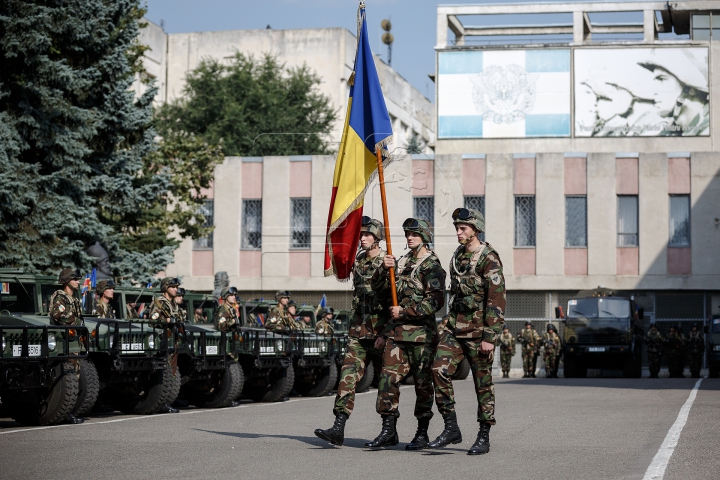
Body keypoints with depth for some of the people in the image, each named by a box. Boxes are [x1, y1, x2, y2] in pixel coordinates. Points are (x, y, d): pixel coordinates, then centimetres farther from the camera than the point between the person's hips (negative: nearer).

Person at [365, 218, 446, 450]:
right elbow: (379, 288, 14)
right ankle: (388, 431, 4)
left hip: (421, 332, -6)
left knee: (422, 383, 2)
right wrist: (386, 270, -5)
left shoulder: (432, 266, -6)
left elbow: (435, 302, -16)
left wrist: (404, 311, -15)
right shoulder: (403, 262, 16)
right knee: (388, 377, -1)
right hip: (397, 330, 6)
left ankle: (422, 433, 10)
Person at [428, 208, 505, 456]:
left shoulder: (489, 259, -11)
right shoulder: (457, 256, 13)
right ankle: (451, 428, -1)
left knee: (483, 382, 1)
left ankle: (484, 437, 10)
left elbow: (497, 301, -15)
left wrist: (490, 337, -19)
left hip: (478, 330, -7)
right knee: (439, 370, -8)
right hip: (454, 326, 7)